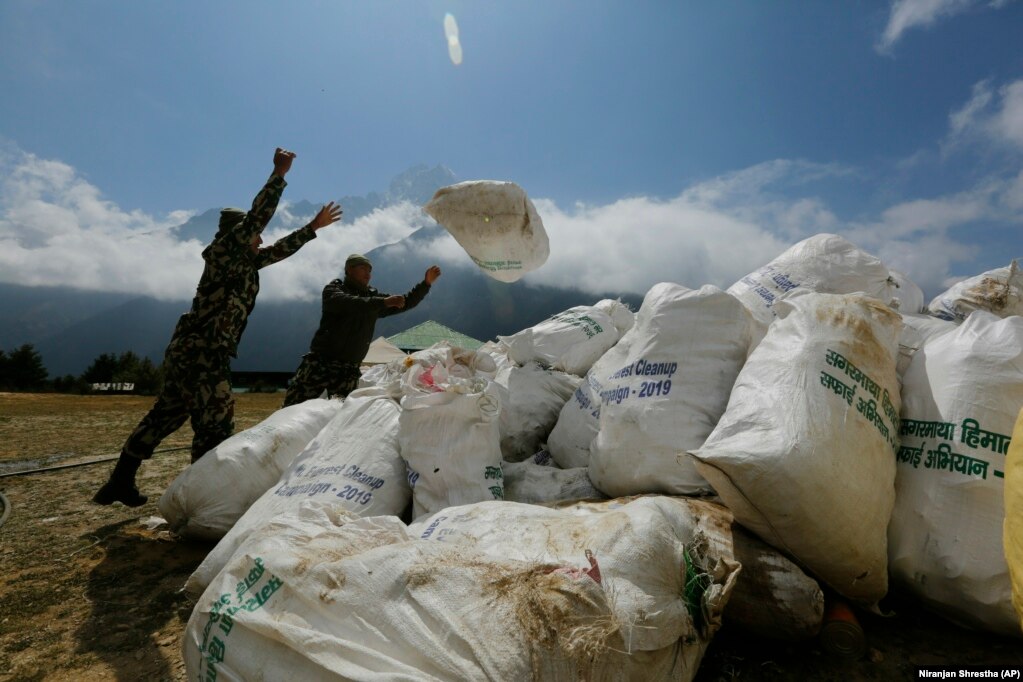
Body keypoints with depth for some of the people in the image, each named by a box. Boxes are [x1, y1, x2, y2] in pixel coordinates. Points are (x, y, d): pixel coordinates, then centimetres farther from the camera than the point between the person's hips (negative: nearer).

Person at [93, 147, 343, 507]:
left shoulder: (244, 260, 16)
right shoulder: (224, 251, -6)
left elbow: (281, 249, 24)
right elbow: (257, 217, -16)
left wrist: (313, 227, 27)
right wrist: (279, 174, -13)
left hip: (191, 351, 10)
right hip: (202, 354, -10)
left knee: (163, 417, 18)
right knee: (215, 426, -5)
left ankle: (119, 483, 30)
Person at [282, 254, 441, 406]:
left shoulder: (373, 296, 14)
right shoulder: (333, 289, 0)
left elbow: (406, 302, 12)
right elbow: (347, 303, -23)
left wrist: (426, 283, -1)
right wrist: (383, 302, -32)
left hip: (349, 368, 4)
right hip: (320, 361, -4)